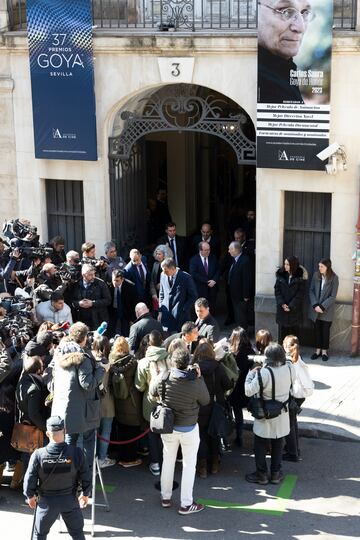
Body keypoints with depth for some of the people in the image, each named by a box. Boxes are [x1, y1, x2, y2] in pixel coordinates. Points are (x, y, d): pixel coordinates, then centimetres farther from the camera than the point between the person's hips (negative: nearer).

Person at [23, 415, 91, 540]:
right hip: (70, 501, 0)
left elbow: (29, 479, -11)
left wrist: (30, 496, 9)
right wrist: (85, 494, 10)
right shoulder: (76, 453, -19)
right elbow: (86, 477, -9)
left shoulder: (38, 455, -21)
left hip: (47, 502, 0)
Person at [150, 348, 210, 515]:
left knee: (168, 461, 20)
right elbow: (205, 401, -6)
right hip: (189, 429, -3)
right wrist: (199, 378, -4)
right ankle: (186, 504, 15)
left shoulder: (162, 380, -16)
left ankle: (165, 497, 32)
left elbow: (152, 392, 5)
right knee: (189, 464, 10)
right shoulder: (195, 384, -25)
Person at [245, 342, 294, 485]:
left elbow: (249, 391, -24)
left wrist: (251, 373, -10)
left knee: (260, 446, 13)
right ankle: (276, 473, 28)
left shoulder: (264, 373, -28)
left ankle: (261, 474, 21)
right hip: (282, 414, 5)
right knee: (278, 444, 19)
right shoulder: (289, 369, -13)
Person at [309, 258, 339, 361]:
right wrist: (315, 305, -11)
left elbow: (333, 296, -11)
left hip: (327, 310, -3)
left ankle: (324, 351, 19)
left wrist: (322, 307, -16)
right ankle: (318, 350, 22)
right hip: (315, 309, 3)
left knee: (325, 331, 7)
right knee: (317, 330, 10)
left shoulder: (334, 278, -11)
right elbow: (311, 291, 0)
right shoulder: (316, 275, -2)